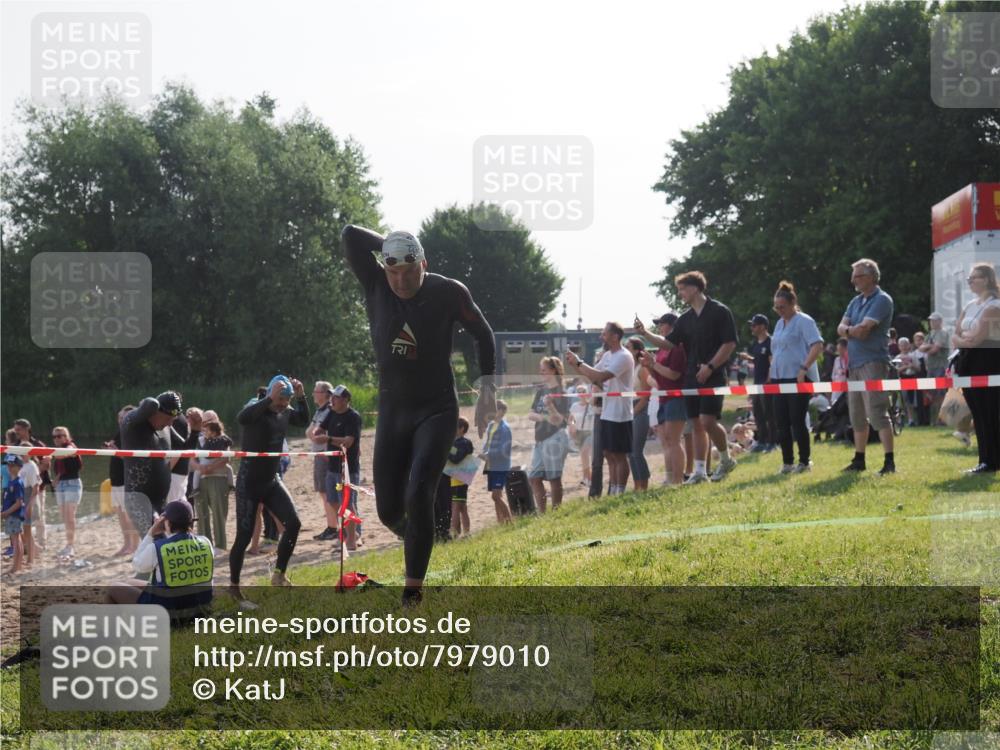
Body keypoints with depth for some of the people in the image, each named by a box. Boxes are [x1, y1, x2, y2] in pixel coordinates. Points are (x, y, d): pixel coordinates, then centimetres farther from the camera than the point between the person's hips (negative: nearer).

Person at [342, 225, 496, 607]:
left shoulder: (449, 293, -10)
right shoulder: (375, 286, -6)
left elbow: (482, 333, 5)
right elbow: (350, 235, -15)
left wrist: (486, 385, 1)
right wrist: (389, 245, -6)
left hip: (437, 411, -3)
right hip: (392, 411, 3)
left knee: (418, 496, -20)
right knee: (388, 509, 2)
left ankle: (412, 593, -13)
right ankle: (417, 541, 37)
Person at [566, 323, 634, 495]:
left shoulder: (623, 357, -17)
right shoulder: (608, 355, 12)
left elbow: (601, 376, -28)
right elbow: (593, 376, 14)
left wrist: (578, 363, -21)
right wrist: (576, 365, -1)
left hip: (619, 415, -9)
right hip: (607, 413, 9)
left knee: (619, 455, -2)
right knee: (609, 454, 12)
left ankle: (619, 494, 3)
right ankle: (612, 492, 19)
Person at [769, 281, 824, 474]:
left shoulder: (803, 321, -8)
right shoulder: (780, 323, 16)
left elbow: (817, 346, -18)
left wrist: (804, 368, -25)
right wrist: (772, 371, 17)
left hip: (798, 378, -8)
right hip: (779, 378, 8)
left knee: (797, 421, -5)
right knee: (782, 422, 6)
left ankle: (804, 461, 4)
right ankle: (787, 462, 12)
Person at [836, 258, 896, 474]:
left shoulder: (881, 300, -8)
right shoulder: (856, 301, 18)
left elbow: (863, 328, -18)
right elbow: (841, 328, 10)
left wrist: (850, 330, 1)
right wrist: (853, 331, -11)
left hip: (873, 362, -8)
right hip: (854, 363, 9)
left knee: (877, 412, -13)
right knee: (857, 415, 12)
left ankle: (890, 461, -13)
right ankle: (859, 460, 21)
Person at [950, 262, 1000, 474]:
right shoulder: (970, 306, 16)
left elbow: (977, 338, -18)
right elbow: (955, 335, 13)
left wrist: (965, 340, -1)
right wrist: (964, 340, -7)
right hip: (968, 361, 8)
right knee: (978, 412, 8)